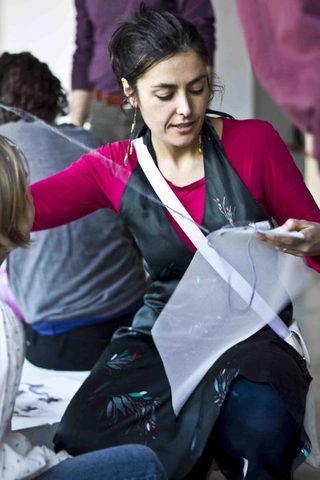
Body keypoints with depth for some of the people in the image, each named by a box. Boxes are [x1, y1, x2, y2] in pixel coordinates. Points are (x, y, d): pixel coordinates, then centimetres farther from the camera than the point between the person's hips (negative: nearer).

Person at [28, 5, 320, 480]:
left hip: (253, 331, -2)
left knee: (260, 424, -34)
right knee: (90, 435, -24)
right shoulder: (114, 169, 2)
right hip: (160, 337, 3)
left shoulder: (254, 142, -4)